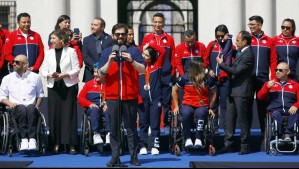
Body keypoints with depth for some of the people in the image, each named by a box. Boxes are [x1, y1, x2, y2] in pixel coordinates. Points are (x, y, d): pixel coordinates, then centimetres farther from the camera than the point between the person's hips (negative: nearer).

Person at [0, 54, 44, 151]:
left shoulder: (35, 77, 14)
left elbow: (40, 94, 19)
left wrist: (37, 106, 2)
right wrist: (10, 103, -6)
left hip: (31, 108, 0)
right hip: (14, 109, 0)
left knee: (31, 108, -37)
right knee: (21, 108, -36)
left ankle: (32, 139, -46)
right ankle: (24, 139, -44)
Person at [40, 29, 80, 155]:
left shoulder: (71, 51, -1)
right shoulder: (49, 53, 10)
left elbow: (76, 69, -3)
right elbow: (43, 70, 9)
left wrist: (63, 75, -15)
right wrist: (50, 75, -12)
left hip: (69, 86, -3)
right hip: (53, 86, 3)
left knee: (69, 114, -4)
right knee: (54, 114, 0)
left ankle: (71, 144, -2)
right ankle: (56, 143, 8)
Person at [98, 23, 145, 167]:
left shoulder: (133, 50, 6)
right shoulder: (106, 52, 9)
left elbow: (143, 70, 0)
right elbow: (101, 73, 3)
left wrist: (131, 61, -15)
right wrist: (109, 62, -12)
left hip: (130, 95, -1)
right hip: (112, 96, 1)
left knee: (131, 127, 2)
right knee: (114, 128, 0)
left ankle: (134, 156, 5)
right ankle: (115, 157, 3)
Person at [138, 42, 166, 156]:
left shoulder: (157, 64, 3)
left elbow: (163, 51, -7)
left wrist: (150, 44, -7)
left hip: (155, 98, 0)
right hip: (143, 99, 0)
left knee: (155, 123, 2)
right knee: (143, 123, 6)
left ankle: (155, 146, 5)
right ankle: (143, 146, 10)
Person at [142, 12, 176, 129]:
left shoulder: (169, 39, 8)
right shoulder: (147, 38, 7)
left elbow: (173, 58, 8)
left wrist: (172, 73, 0)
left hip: (166, 76, 0)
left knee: (167, 102, 1)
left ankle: (167, 125, 7)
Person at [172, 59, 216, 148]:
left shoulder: (207, 79, 0)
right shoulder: (185, 78, -2)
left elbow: (213, 93, 14)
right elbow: (175, 90, 12)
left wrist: (210, 108, 7)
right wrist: (176, 106, 9)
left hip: (202, 106, 0)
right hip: (187, 104, 0)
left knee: (200, 113, -37)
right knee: (186, 113, -36)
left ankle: (198, 139, -28)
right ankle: (188, 139, -22)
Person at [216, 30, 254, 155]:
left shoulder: (248, 55, -16)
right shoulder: (241, 52, 14)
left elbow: (236, 71, -20)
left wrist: (221, 63, -12)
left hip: (241, 92, -9)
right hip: (233, 91, 9)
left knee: (243, 119, -2)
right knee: (229, 118, 8)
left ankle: (245, 146, 5)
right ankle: (228, 144, 12)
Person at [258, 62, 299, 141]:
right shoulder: (269, 83, 22)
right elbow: (260, 97, 14)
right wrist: (267, 87, -3)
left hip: (290, 111, 0)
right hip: (275, 110, 0)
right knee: (276, 114, -36)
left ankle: (288, 133, -37)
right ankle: (280, 134, -38)